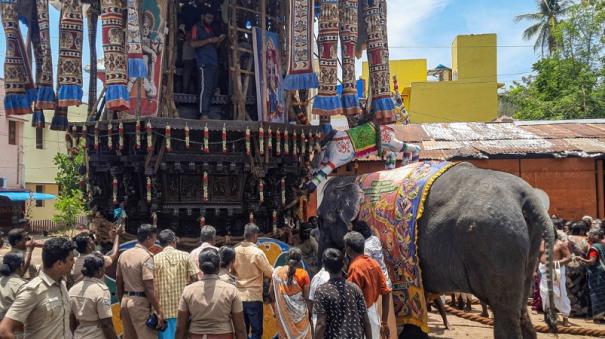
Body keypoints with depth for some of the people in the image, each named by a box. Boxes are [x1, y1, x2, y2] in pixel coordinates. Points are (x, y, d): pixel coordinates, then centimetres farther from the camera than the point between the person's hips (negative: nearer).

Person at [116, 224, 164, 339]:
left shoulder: (124, 255, 8)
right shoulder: (146, 256, -14)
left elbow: (118, 282, 14)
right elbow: (149, 288, -18)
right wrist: (159, 311, -14)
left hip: (125, 300, 8)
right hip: (140, 302, -8)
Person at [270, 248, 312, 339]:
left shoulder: (277, 271, -6)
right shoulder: (303, 274, -15)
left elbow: (271, 292, 3)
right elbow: (307, 297, -12)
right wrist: (310, 312, 2)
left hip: (282, 312, 3)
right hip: (299, 313, -3)